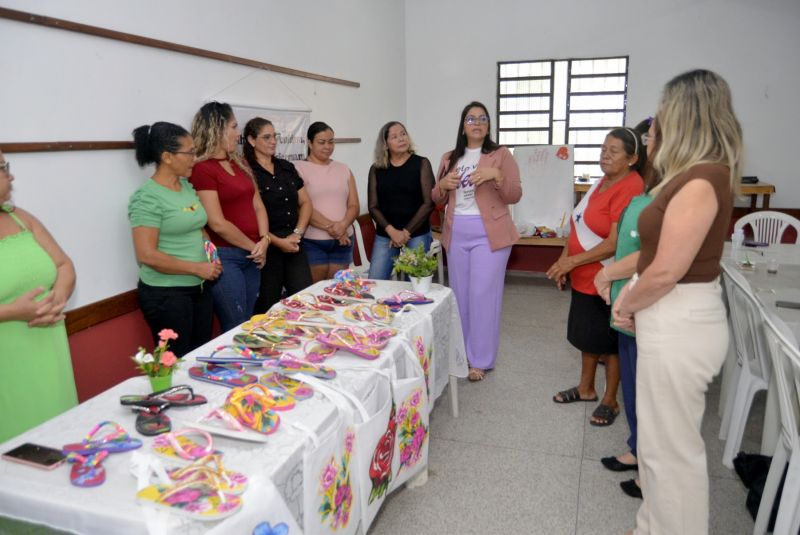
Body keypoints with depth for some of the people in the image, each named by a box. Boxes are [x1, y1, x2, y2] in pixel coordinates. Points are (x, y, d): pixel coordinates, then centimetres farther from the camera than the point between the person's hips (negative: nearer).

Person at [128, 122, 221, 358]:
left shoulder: (187, 187, 8)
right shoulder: (147, 197, -15)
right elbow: (147, 255, -20)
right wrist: (197, 268, -17)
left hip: (199, 288, 7)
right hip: (167, 294, -7)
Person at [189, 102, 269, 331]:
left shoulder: (240, 163, 13)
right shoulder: (202, 169, -13)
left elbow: (257, 205, 12)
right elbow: (218, 224, -17)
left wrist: (264, 240, -5)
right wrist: (254, 246, -7)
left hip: (251, 256, 8)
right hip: (224, 257, -8)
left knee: (248, 325, 16)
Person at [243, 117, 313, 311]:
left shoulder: (287, 167, 13)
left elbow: (305, 202, 13)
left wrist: (297, 233, -2)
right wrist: (277, 241, -14)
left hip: (294, 244, 6)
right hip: (266, 246, -5)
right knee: (268, 306, 4)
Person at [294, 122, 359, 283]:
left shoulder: (344, 169, 14)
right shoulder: (299, 169, -1)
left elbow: (354, 206, 7)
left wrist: (342, 225, -13)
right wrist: (330, 227, -15)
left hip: (343, 240, 4)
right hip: (312, 241, -4)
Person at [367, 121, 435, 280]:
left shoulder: (421, 164, 0)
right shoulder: (376, 169, 6)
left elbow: (428, 203, -5)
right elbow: (373, 206, 3)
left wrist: (407, 231, -9)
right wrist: (391, 230, -11)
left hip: (417, 235, -2)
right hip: (384, 235, 2)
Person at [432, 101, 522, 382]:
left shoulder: (501, 154, 1)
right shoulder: (449, 158, 13)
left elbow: (515, 196, -5)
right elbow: (437, 200, 16)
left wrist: (496, 176, -20)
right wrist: (442, 184, -5)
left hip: (488, 233, -4)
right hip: (456, 233, 5)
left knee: (483, 295, -4)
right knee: (460, 294, 10)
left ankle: (481, 360, 7)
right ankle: (462, 352, 25)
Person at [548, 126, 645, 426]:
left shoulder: (630, 188, -20)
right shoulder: (602, 181, 9)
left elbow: (614, 243, -25)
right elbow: (580, 224, 11)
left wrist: (571, 262, -20)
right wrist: (564, 259, 0)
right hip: (584, 277, 8)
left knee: (609, 341, 7)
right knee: (586, 334, 19)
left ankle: (610, 401, 24)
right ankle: (586, 388, 37)